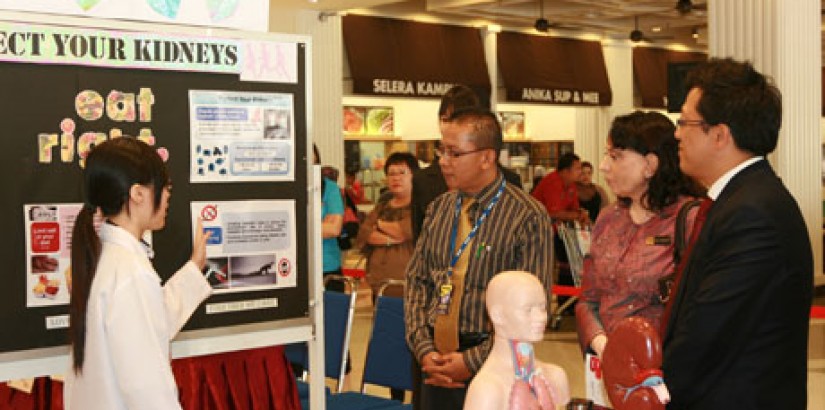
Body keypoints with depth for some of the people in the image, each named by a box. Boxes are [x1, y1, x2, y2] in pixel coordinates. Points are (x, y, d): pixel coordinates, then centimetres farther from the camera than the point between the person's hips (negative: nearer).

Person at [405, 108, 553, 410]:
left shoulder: (528, 217, -10)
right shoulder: (438, 210, 7)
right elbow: (416, 281, 8)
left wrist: (473, 361, -15)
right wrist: (424, 349, -5)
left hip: (492, 364, -4)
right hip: (436, 362, 4)